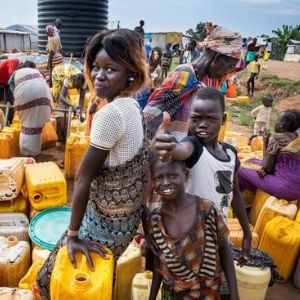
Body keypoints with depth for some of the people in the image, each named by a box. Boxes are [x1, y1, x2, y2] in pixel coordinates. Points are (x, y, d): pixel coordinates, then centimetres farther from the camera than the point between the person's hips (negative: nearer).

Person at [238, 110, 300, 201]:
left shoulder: (276, 138, -14)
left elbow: (266, 168, -9)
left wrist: (265, 143, -3)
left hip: (285, 187, -9)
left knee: (241, 170, 0)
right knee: (252, 162, 19)